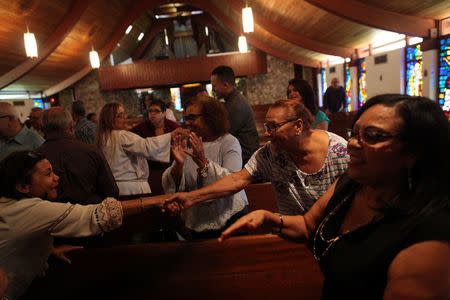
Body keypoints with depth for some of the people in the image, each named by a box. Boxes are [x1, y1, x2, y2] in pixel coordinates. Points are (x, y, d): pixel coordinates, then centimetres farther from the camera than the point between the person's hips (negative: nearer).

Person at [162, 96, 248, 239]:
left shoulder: (228, 142, -9)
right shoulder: (187, 146, 2)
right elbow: (170, 188, -4)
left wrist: (203, 162, -30)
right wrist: (178, 164, -22)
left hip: (229, 220, -3)